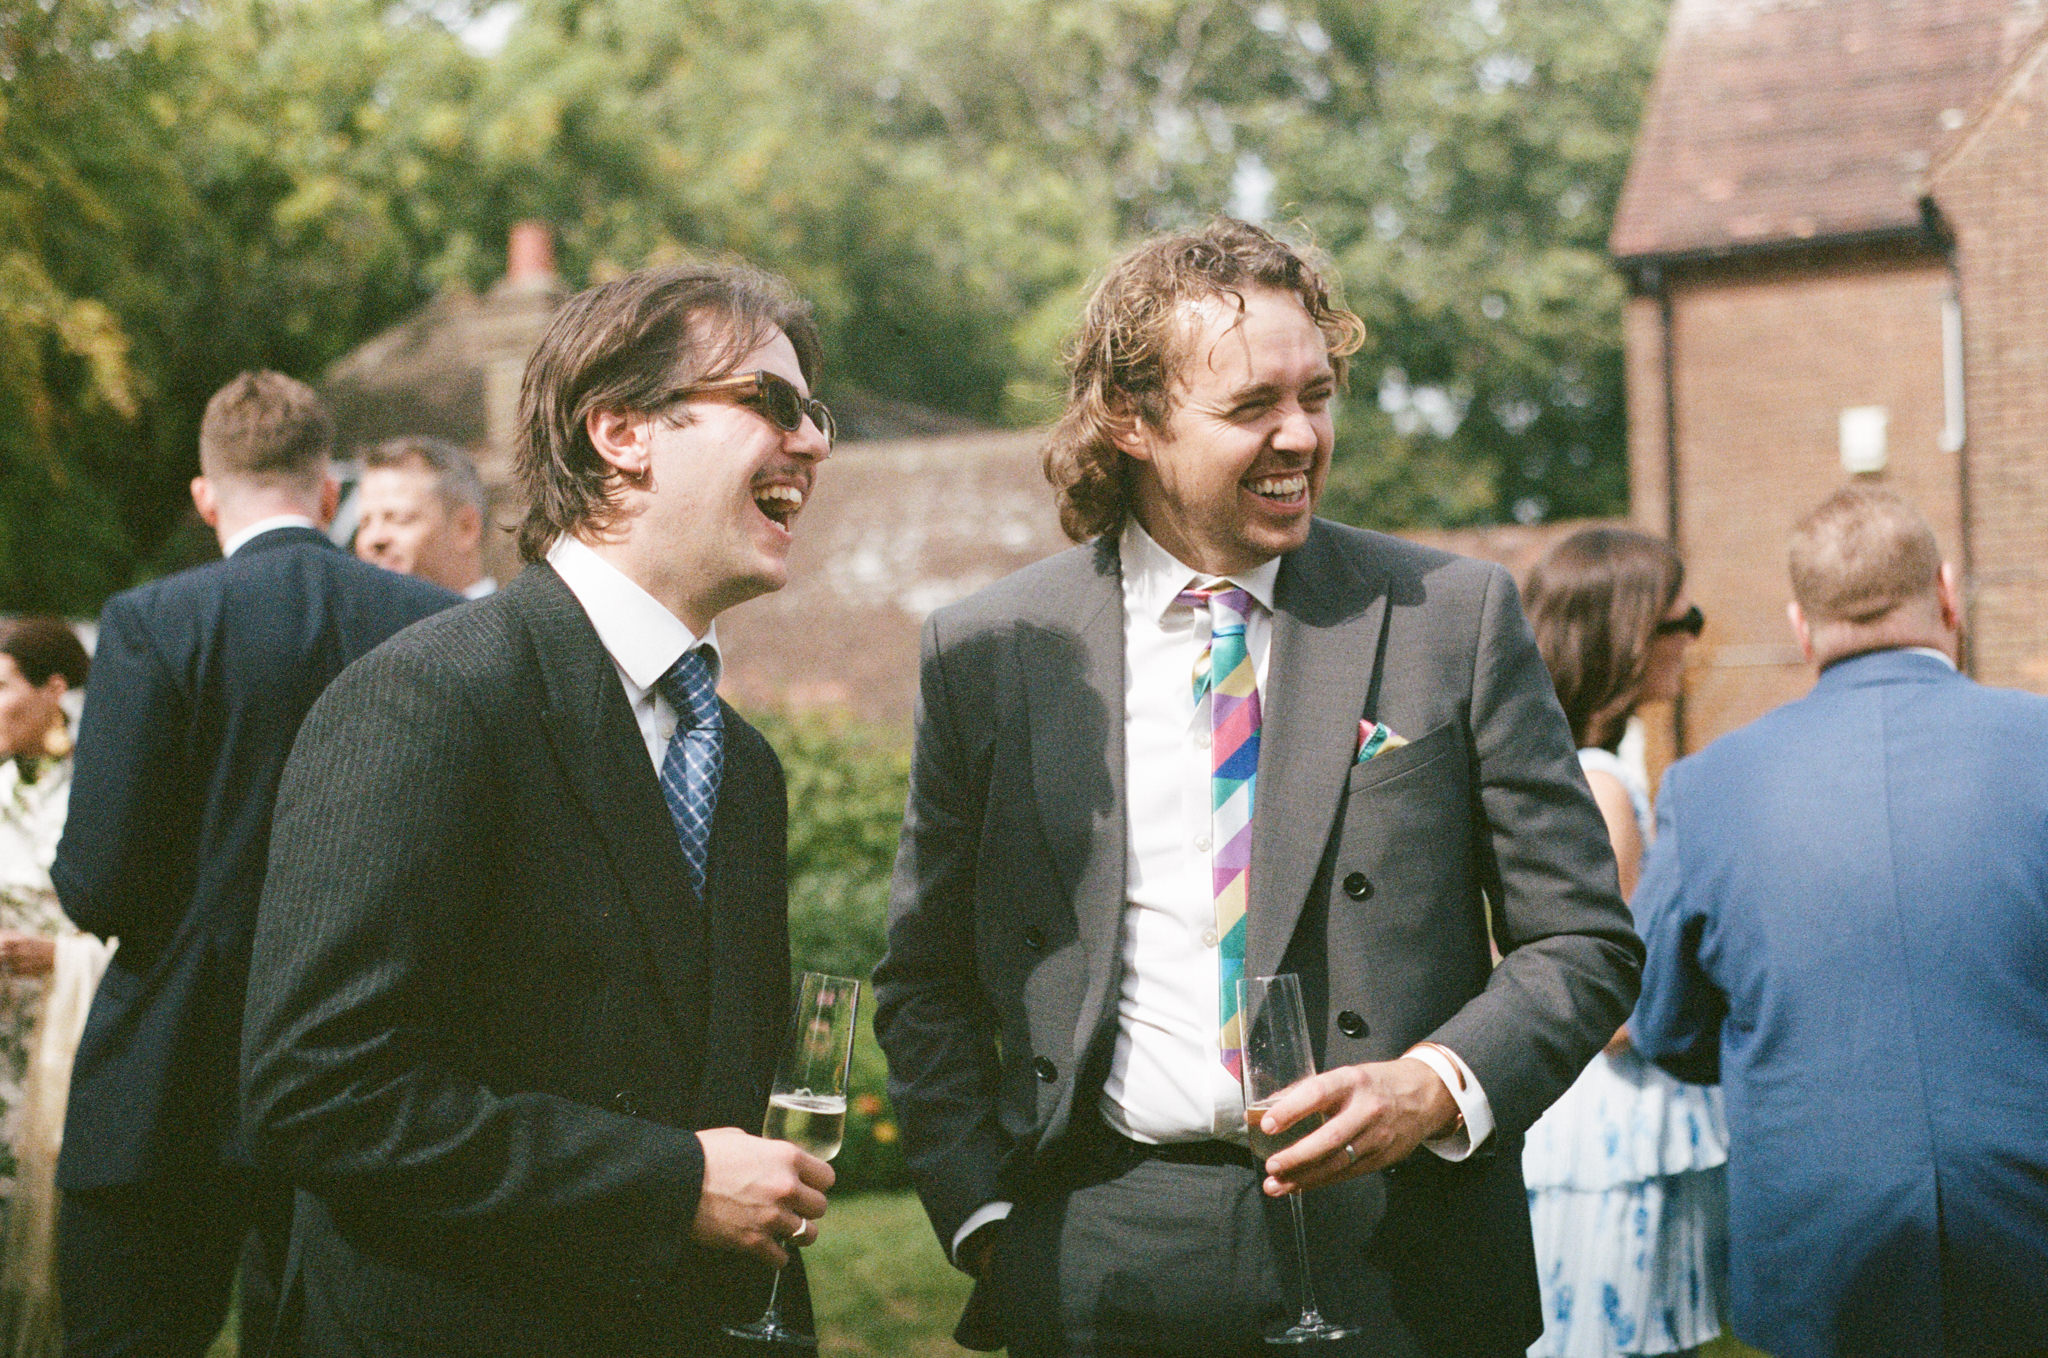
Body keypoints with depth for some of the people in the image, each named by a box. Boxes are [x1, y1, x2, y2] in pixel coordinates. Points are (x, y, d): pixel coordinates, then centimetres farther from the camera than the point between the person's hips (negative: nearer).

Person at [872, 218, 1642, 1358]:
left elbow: (1584, 942, 1)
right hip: (1101, 1264, 1)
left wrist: (1439, 1085, -15)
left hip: (1391, 1263, 0)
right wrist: (984, 1212, -2)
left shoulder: (1456, 616, -2)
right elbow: (928, 985, 9)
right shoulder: (987, 654, 1)